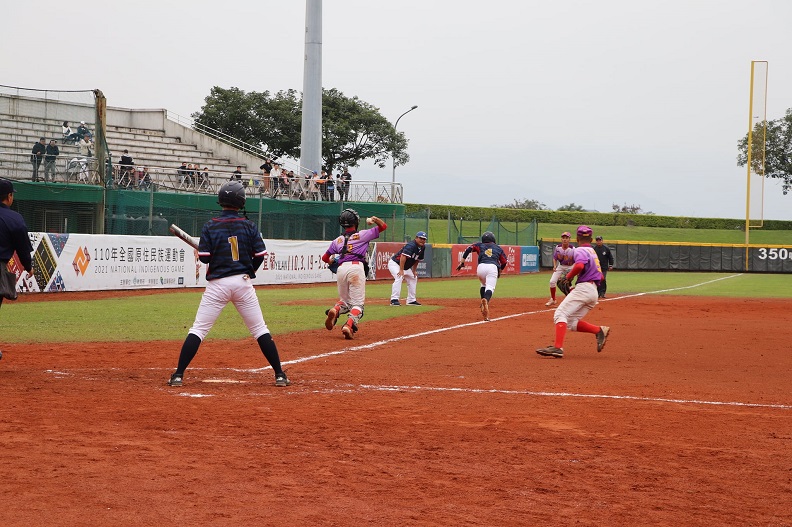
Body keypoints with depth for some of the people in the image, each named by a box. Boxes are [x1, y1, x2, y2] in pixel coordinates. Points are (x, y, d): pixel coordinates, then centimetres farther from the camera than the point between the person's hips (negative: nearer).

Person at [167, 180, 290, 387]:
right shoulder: (249, 226, 0)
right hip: (243, 282, 1)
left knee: (198, 329, 3)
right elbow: (260, 255, 0)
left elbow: (204, 257, -7)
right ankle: (280, 375, 6)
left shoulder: (210, 226, -4)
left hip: (217, 284, -1)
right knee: (260, 330, 8)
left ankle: (178, 375, -3)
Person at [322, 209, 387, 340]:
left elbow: (325, 258, 25)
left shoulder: (337, 240, 20)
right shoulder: (362, 235, 11)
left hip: (341, 269, 4)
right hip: (356, 267, -3)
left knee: (344, 300, 19)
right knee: (357, 303, -2)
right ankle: (349, 325, -26)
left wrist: (333, 260, 43)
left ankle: (335, 310, -14)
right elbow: (383, 226, 18)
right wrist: (373, 219, 24)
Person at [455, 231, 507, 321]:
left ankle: (483, 305, 14)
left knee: (483, 285, 28)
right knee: (490, 288, -17)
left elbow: (469, 249, 10)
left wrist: (462, 262, 9)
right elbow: (504, 262, 22)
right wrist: (500, 271, 39)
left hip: (481, 267, 2)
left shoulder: (480, 245, 25)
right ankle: (486, 300, -50)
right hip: (493, 267, -2)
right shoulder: (498, 248, 26)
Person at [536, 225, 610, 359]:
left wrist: (568, 276, -7)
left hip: (583, 288, -9)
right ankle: (599, 330, -3)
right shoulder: (593, 252, 26)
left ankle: (558, 347, -31)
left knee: (560, 314, -16)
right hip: (594, 292, 9)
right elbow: (601, 276, 28)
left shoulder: (580, 250, -1)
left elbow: (580, 266, -24)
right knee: (571, 322, 11)